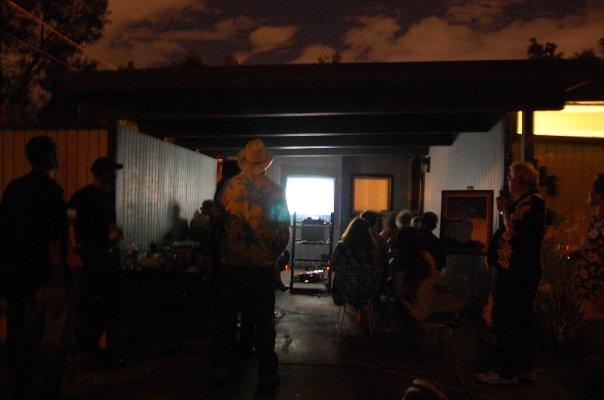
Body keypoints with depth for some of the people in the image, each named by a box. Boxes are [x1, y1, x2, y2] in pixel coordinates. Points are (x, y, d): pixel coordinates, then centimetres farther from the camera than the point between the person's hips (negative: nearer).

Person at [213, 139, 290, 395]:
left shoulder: (230, 186, -5)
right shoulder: (275, 191, -7)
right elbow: (284, 230, -3)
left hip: (231, 262, 2)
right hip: (263, 265, -1)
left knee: (227, 316, 15)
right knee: (263, 319, 8)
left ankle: (222, 367, 27)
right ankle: (266, 375, 14)